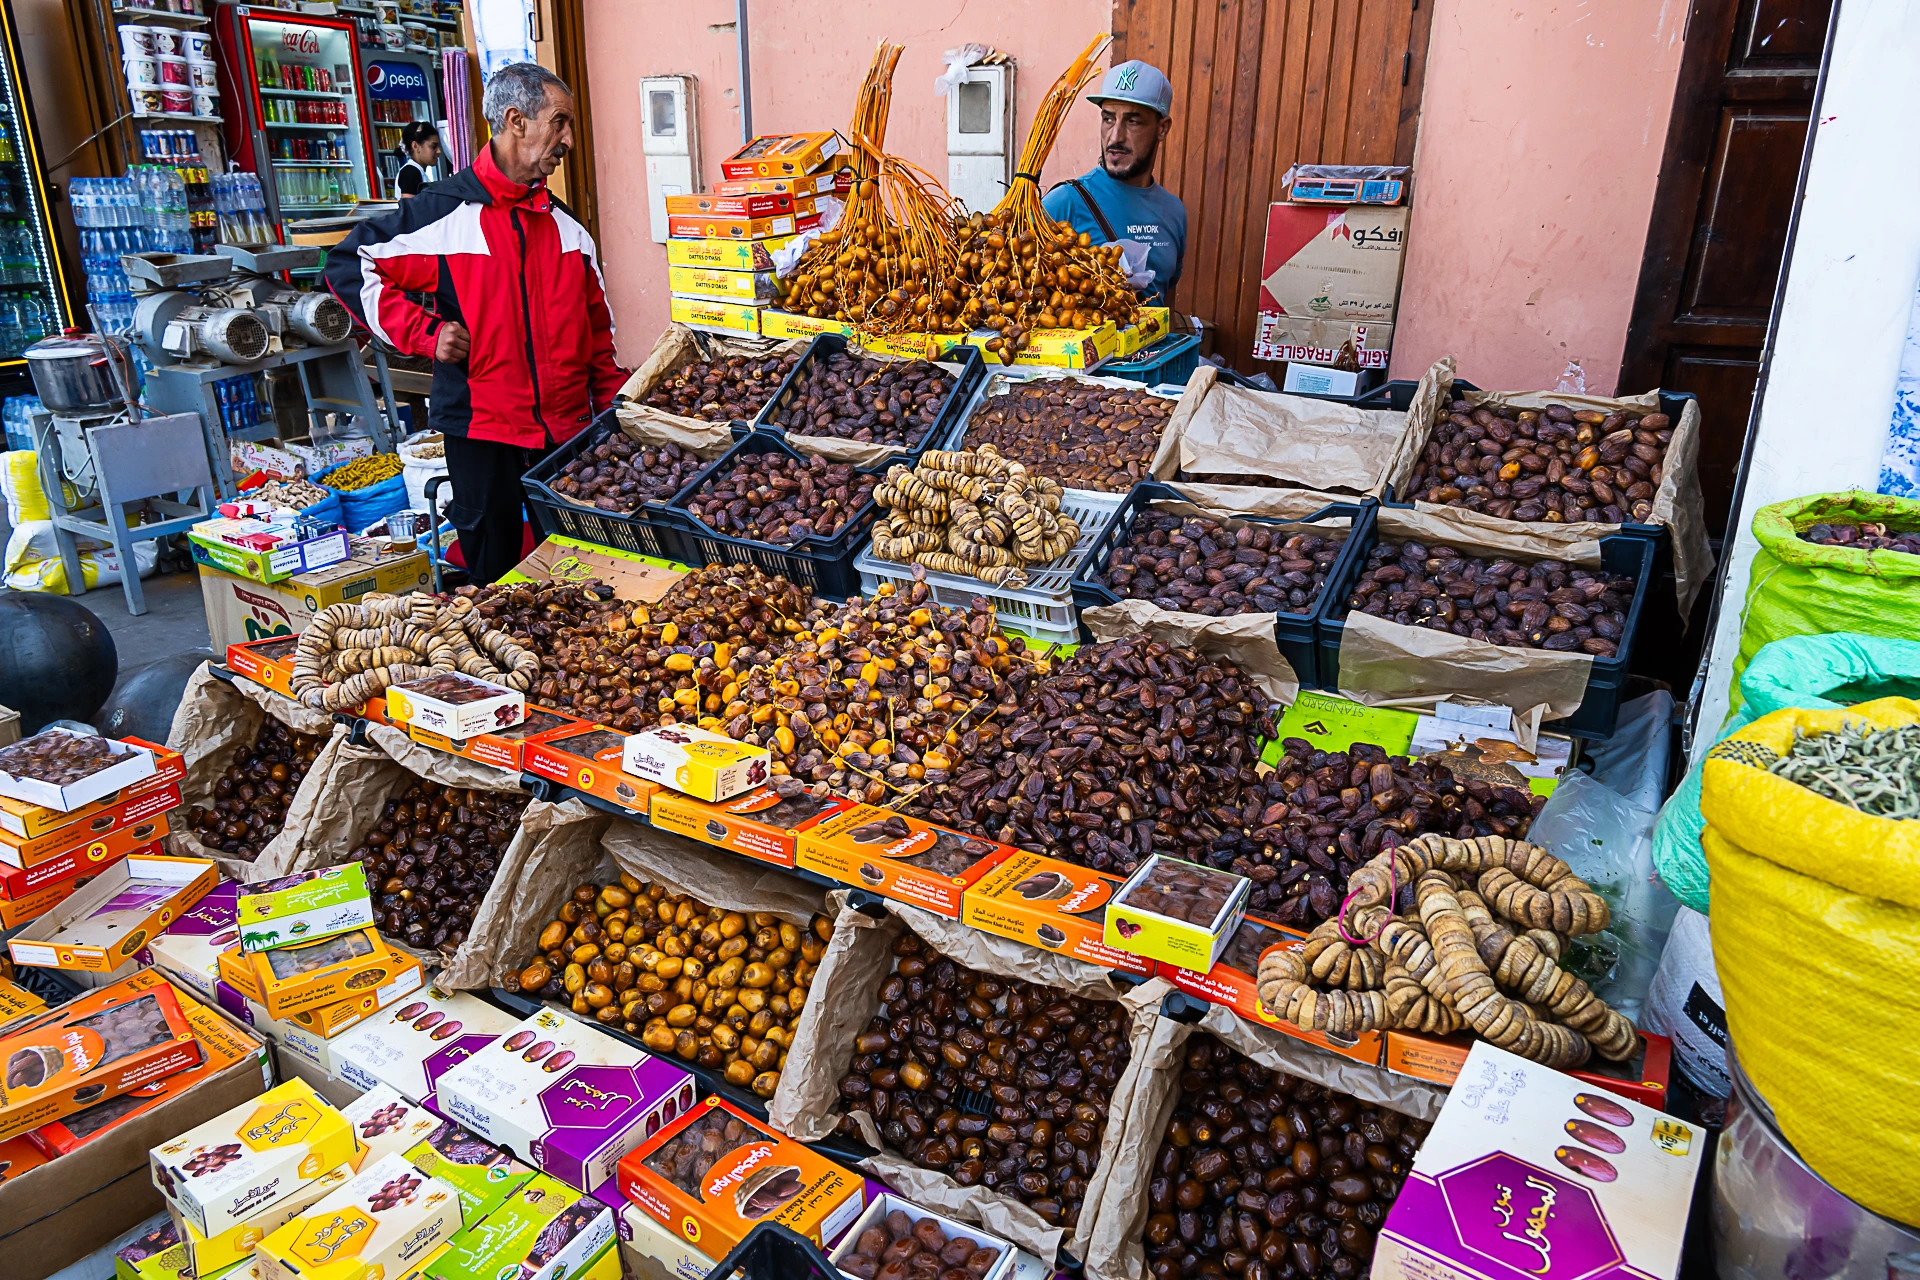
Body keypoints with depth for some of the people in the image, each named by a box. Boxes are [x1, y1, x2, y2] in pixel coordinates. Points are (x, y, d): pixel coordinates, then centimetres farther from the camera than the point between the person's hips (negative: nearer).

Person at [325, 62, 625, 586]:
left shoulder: (565, 225, 10)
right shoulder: (443, 213, -6)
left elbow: (596, 327, 17)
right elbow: (350, 266, -1)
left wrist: (614, 410, 10)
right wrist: (423, 332, -10)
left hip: (570, 432, 4)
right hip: (483, 430, -4)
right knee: (496, 587, 8)